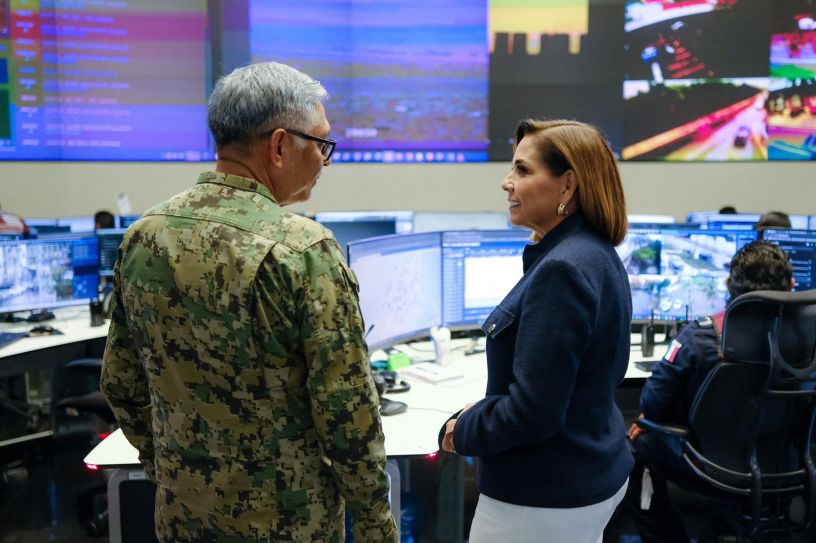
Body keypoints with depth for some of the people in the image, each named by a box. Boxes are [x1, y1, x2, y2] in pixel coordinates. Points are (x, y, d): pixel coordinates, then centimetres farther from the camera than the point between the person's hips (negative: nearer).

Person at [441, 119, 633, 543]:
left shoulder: (562, 270, -26)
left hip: (544, 499, -9)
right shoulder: (596, 255, 5)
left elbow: (533, 411, -27)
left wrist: (463, 431, -9)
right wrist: (482, 411, 8)